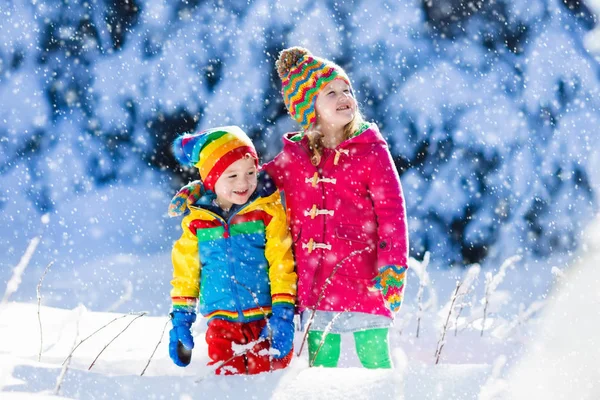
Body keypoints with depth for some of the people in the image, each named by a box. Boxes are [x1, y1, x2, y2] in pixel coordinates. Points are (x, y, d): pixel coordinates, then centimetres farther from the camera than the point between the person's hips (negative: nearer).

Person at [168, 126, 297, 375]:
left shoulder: (268, 212, -4)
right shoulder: (197, 221, 3)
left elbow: (282, 265, -4)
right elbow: (185, 272, 12)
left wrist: (283, 312, -9)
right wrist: (181, 317, 10)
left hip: (265, 319, -2)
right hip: (222, 323, 2)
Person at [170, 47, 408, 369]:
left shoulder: (371, 152, -2)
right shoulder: (294, 157, 7)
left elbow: (391, 210, -6)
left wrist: (392, 266, -15)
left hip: (364, 278, -3)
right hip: (316, 281, 3)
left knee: (373, 358, 0)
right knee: (320, 360, 9)